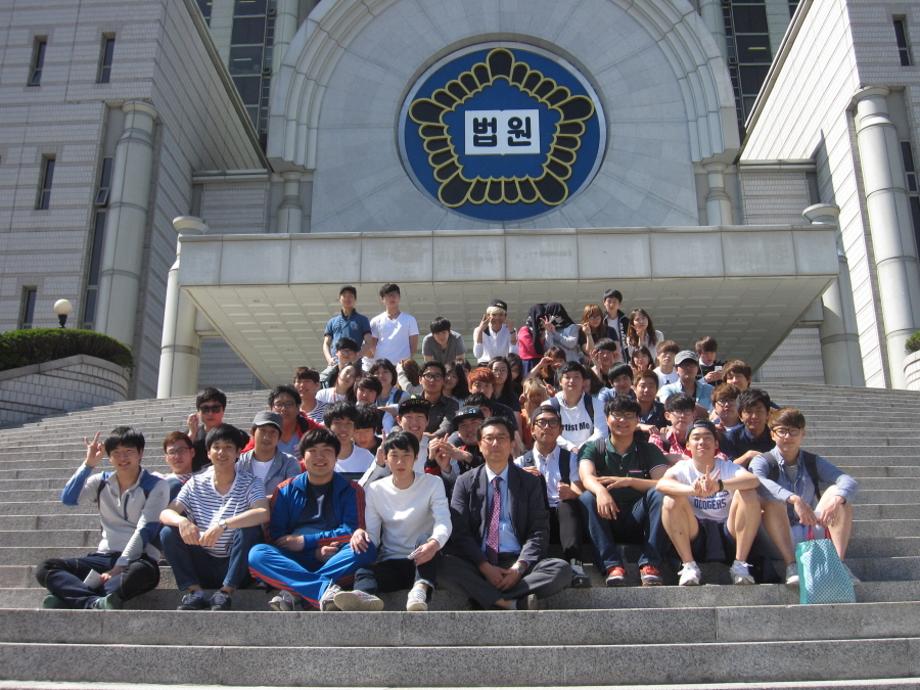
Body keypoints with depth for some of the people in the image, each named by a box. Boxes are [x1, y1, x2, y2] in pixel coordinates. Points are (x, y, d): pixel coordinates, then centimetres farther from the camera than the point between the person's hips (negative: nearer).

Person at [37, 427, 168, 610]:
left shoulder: (156, 486, -2)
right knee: (45, 569, -18)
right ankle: (96, 603, -41)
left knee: (144, 572, -40)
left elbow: (144, 531, -10)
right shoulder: (101, 482, 13)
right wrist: (89, 464, -6)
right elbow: (68, 499, -2)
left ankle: (72, 597, -37)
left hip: (136, 558, -4)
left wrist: (119, 568, -19)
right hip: (104, 556, 5)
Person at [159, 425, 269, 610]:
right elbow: (165, 513, -7)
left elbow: (263, 514, -25)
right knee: (168, 532, -15)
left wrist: (222, 525, -37)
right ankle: (194, 592, -12)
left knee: (250, 530, -29)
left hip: (234, 566, -3)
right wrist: (182, 521, -31)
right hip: (202, 565, 3)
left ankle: (225, 593, -18)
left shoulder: (251, 483, -6)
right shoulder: (196, 484, 3)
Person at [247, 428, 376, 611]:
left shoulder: (350, 490, 10)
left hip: (333, 561, -1)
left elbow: (352, 532, -3)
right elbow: (276, 534, 2)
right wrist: (315, 552, -13)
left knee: (366, 550, -30)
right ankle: (326, 589, -41)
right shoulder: (287, 490, 13)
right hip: (295, 560, 1)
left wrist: (306, 541, -8)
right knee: (257, 553, -26)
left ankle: (294, 591, -33)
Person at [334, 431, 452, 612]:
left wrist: (433, 544, -40)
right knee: (363, 572, -29)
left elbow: (444, 522, -16)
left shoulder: (433, 484, -1)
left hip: (422, 562, -1)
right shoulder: (375, 490, 5)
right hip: (390, 563, 1)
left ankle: (421, 589, -54)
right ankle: (365, 596, -62)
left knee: (426, 540, -32)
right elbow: (372, 535, 1)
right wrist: (361, 534, -25)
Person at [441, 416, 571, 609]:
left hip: (517, 561, 1)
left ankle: (489, 598, -24)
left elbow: (539, 530, 4)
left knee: (562, 569, -26)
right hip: (477, 563, 0)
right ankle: (515, 604, -30)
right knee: (444, 564, -31)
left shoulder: (530, 482, 11)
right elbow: (459, 531, 1)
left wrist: (519, 567, -13)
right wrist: (485, 567, -14)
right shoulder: (465, 482, 10)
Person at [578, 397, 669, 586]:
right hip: (607, 522, 0)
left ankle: (650, 564, -28)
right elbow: (586, 477, -18)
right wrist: (600, 491, -42)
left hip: (638, 520, 1)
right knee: (587, 498, -28)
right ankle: (612, 565, -35)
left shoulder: (648, 450, 7)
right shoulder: (593, 449, 4)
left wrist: (629, 481, -24)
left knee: (658, 494, -25)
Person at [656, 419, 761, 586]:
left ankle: (740, 564, -16)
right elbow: (661, 484, -24)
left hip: (728, 535, 1)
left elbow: (754, 481, -23)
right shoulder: (683, 468, 0)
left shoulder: (727, 467, 1)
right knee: (671, 500, -24)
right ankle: (688, 565, -16)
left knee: (748, 494, -21)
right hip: (694, 537, 0)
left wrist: (719, 485, -42)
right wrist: (692, 490, -44)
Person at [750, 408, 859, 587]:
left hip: (813, 531, 3)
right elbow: (757, 482, -30)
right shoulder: (762, 461, -3)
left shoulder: (813, 462, 8)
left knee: (837, 492, -16)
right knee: (772, 499, -30)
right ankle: (791, 565, -33)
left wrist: (836, 500, -33)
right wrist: (793, 499, -45)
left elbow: (850, 482, -9)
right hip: (780, 537, -3)